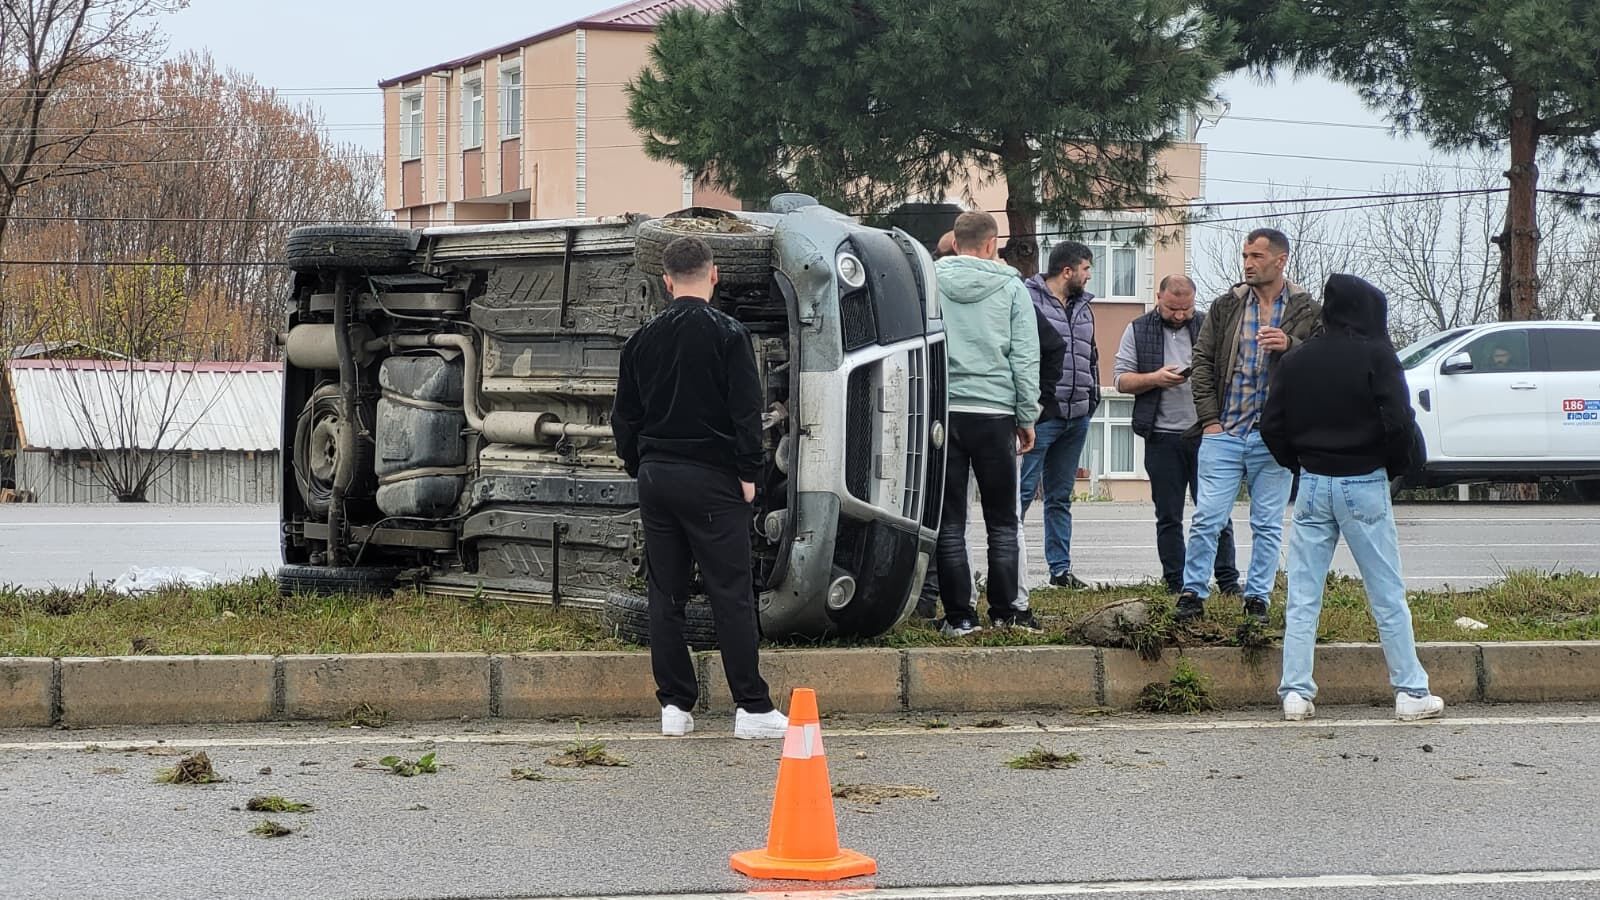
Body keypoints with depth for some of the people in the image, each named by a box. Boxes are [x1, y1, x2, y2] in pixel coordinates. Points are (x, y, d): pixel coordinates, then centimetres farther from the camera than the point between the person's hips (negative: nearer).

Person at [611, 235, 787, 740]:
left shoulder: (643, 338, 8)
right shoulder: (727, 334, -7)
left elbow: (624, 415, 12)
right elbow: (746, 410, -11)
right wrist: (749, 473, -5)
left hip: (656, 476, 5)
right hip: (711, 478, -5)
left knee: (665, 594, 8)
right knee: (731, 593, -4)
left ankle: (675, 705, 8)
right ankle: (752, 708, -5)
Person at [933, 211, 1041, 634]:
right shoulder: (1011, 288, 1)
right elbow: (1025, 358, 1)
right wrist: (1027, 416, 7)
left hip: (942, 411, 1)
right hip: (994, 413, -1)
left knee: (949, 520, 4)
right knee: (1002, 520, 8)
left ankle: (959, 615, 2)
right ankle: (1005, 610, 5)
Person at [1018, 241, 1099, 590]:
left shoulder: (1083, 308, 17)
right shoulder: (1029, 300, -8)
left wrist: (1092, 398, 18)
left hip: (1077, 417, 8)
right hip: (1043, 414, -8)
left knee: (1061, 496, 12)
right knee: (1024, 491, -9)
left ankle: (1060, 568, 16)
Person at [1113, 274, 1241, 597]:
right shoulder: (1138, 330, 6)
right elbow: (1120, 379, 4)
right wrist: (1154, 379, -14)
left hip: (1205, 433, -1)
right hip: (1163, 437, 1)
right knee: (1168, 517, 6)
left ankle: (1228, 581, 5)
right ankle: (1175, 585, 11)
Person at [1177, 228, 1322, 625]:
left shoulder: (1308, 312, 3)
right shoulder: (1225, 306, 7)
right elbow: (1202, 361, 8)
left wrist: (1290, 346, -19)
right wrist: (1209, 419, 0)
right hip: (1224, 433, 1)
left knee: (1268, 525, 5)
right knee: (1206, 519, -3)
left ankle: (1257, 599, 14)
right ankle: (1192, 594, 5)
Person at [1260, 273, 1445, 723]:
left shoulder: (1295, 360, 5)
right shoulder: (1375, 356, -8)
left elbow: (1271, 427, 4)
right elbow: (1398, 422, -14)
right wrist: (1394, 466, 2)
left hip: (1313, 484, 3)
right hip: (1364, 484, -3)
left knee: (1302, 597, 6)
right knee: (1387, 595, 3)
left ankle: (1296, 693, 1)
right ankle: (1411, 693, 5)